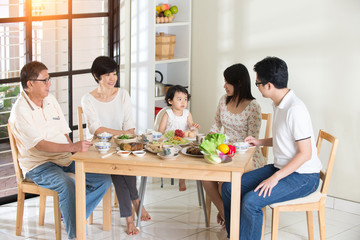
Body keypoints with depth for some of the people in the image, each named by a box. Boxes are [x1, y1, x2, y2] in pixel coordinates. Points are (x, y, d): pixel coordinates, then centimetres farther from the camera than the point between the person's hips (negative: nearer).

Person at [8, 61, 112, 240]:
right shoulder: (20, 111, -14)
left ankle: (70, 214, 5)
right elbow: (40, 145, -25)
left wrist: (76, 151, -5)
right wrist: (72, 147, -38)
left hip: (64, 159, 8)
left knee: (103, 179, -6)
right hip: (38, 165, -7)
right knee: (67, 185, -35)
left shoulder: (50, 100, 10)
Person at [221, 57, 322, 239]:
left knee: (251, 201, -27)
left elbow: (305, 153, -22)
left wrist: (275, 178, -24)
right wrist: (260, 142, 11)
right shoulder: (279, 104, 8)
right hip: (281, 168, 10)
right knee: (229, 187, 1)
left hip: (303, 176, -10)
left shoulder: (295, 109, -23)